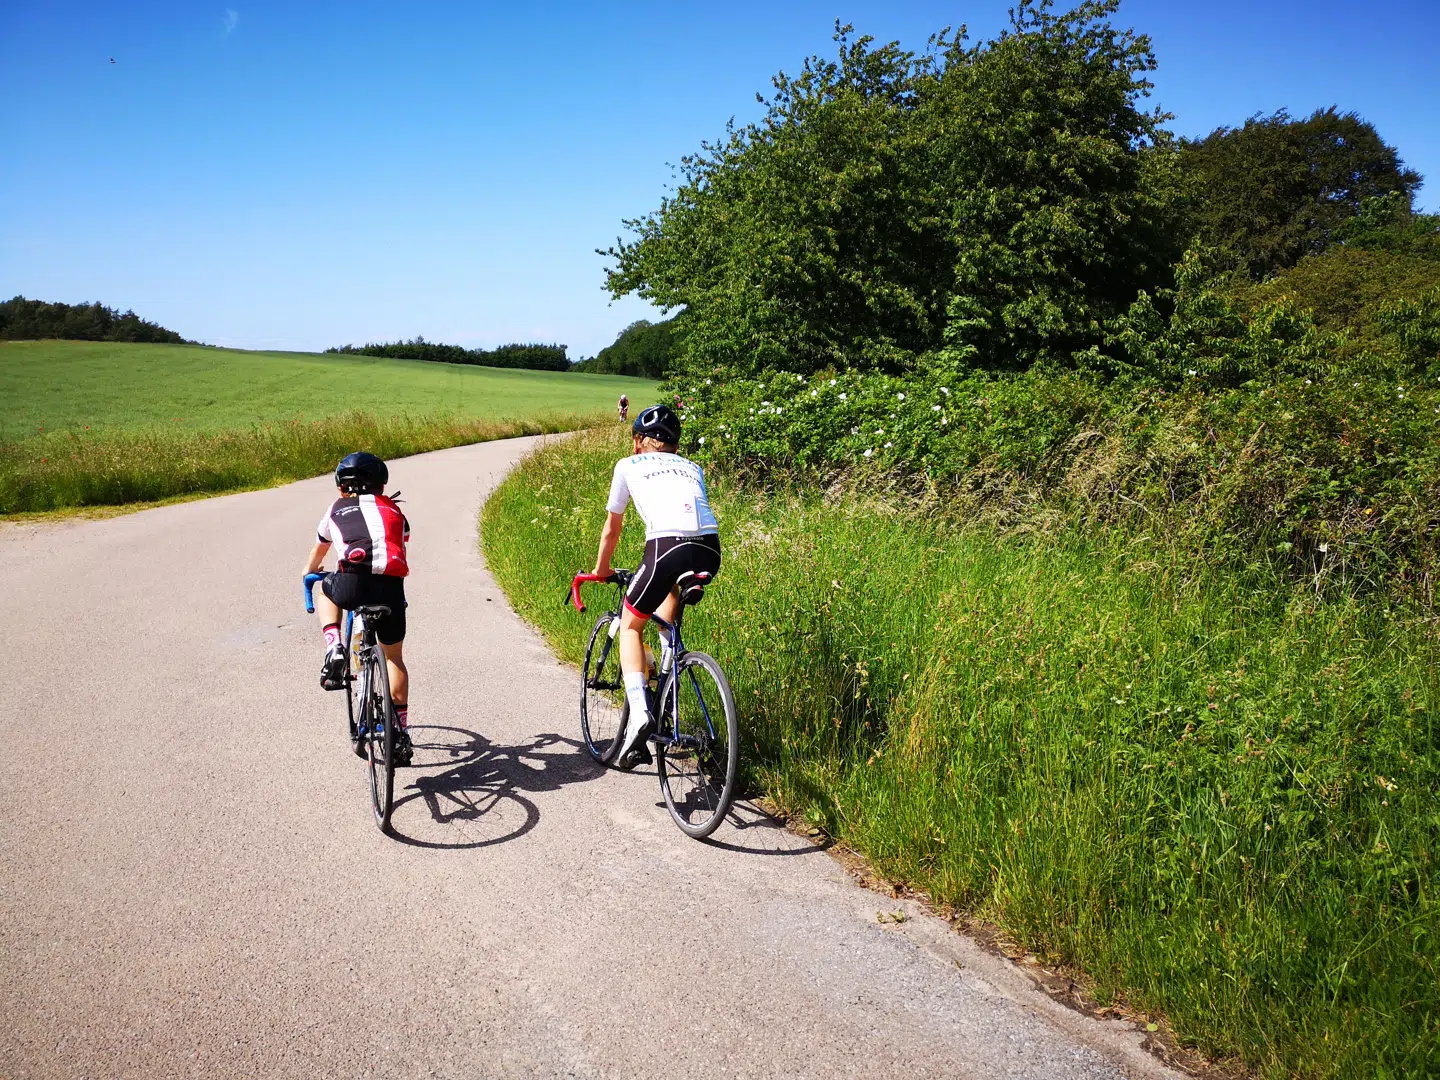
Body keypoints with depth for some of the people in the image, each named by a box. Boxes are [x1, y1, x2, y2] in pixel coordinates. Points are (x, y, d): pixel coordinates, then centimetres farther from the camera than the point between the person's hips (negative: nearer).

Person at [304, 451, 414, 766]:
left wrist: (310, 571, 68)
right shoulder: (392, 509, 28)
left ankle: (334, 649, 13)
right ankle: (400, 733, 21)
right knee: (394, 657, 22)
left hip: (352, 583, -1)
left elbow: (319, 548, 46)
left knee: (326, 591, 36)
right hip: (391, 586, 1)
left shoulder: (337, 510, 27)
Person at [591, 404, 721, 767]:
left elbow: (611, 529, 30)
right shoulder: (692, 468, 32)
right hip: (710, 550, 4)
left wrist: (601, 570, 47)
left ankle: (638, 713, -5)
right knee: (674, 585, 39)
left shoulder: (628, 466, 23)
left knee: (630, 625, 17)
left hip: (668, 547, -4)